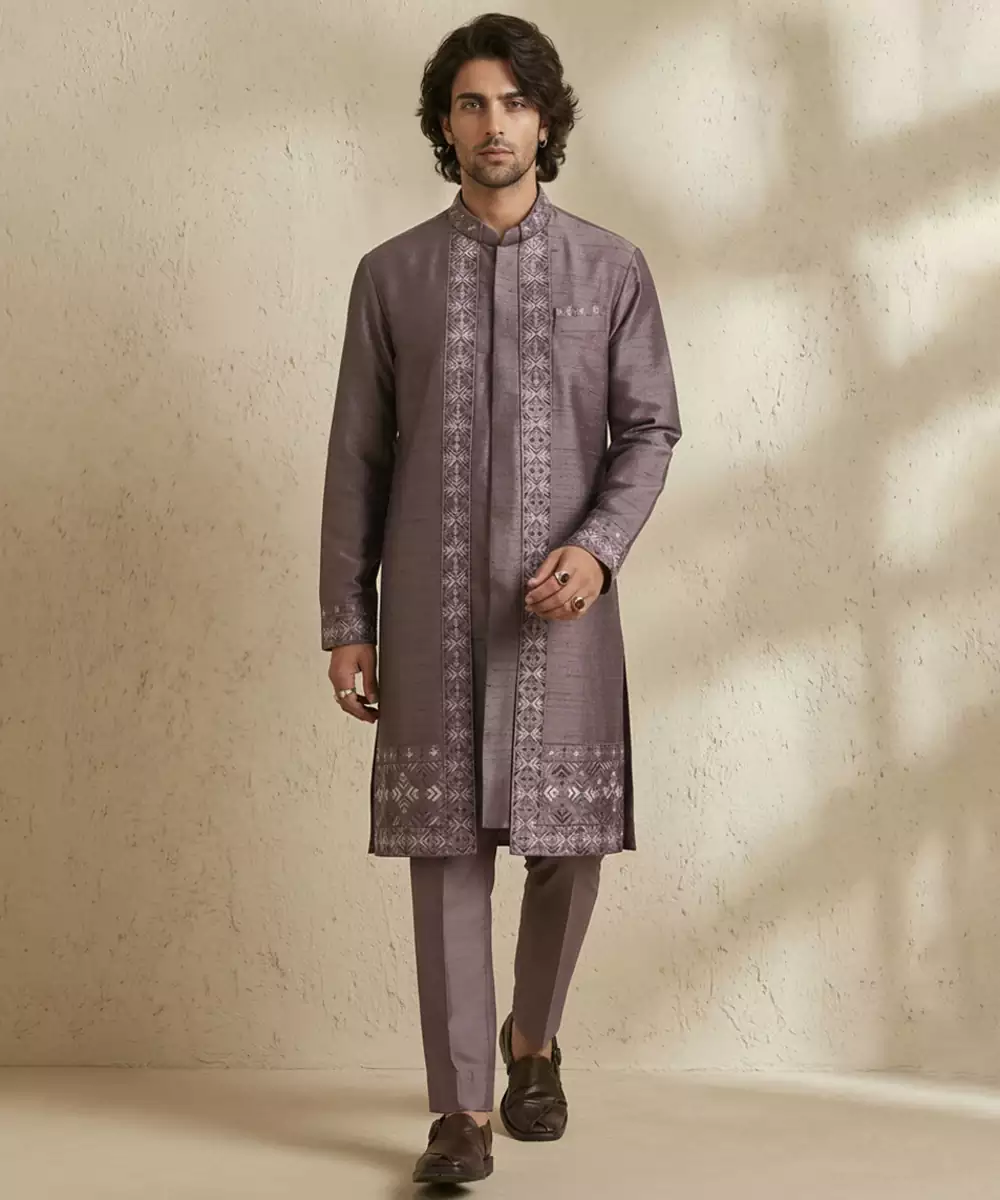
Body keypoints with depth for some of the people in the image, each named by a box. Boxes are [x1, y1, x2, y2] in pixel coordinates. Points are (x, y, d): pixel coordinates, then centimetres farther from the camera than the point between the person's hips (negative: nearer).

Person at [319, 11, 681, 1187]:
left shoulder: (610, 268, 5)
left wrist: (598, 546, -14)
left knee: (569, 847, 6)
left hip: (561, 605, 1)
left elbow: (649, 427, 4)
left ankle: (533, 1041, 33)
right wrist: (346, 623, 2)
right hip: (434, 610, 0)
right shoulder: (391, 274, 6)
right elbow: (357, 458, 6)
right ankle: (461, 1111, 6)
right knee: (447, 848, -2)